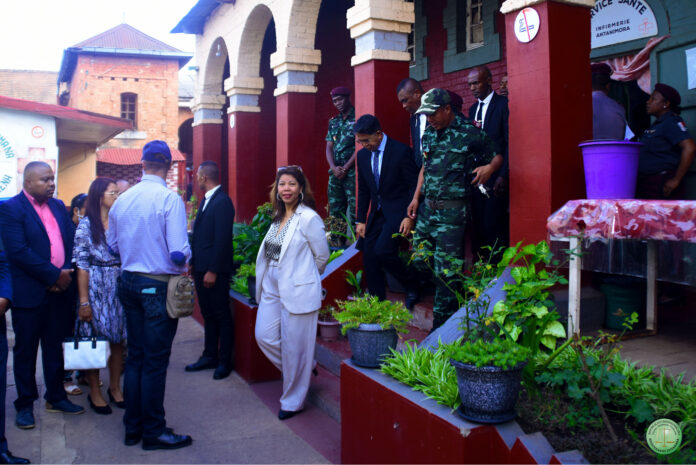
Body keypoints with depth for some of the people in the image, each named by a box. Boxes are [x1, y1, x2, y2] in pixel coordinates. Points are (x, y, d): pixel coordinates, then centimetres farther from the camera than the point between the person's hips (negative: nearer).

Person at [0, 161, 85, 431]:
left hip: (58, 290, 6)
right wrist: (54, 275, -17)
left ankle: (55, 397, 28)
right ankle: (25, 405, 20)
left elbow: (70, 243, 9)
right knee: (26, 350, 7)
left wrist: (66, 274, -7)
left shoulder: (58, 206, 11)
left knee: (55, 346, 15)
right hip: (28, 293, -5)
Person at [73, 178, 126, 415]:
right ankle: (94, 393, 19)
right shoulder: (86, 225, -5)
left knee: (118, 340, 10)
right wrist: (84, 301, -11)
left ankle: (115, 387, 25)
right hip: (97, 288, -4)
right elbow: (81, 265, -7)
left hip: (120, 287, 4)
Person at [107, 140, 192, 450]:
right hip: (159, 286, -6)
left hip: (129, 282, 6)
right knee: (155, 361, 4)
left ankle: (133, 427, 28)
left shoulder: (122, 200, 2)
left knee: (135, 355, 16)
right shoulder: (170, 199, -16)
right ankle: (154, 432, 16)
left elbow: (113, 244, 13)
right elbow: (179, 253, -21)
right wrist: (184, 262, 0)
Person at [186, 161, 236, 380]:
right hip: (201, 268, 9)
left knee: (221, 315, 2)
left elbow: (222, 239, -19)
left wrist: (213, 271, -20)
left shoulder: (222, 202, -15)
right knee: (208, 314, 16)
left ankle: (225, 361, 12)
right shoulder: (206, 200, 15)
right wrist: (194, 263, 13)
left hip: (215, 270, -9)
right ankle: (210, 356, 26)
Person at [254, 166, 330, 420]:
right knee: (264, 336, 6)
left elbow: (322, 256, -4)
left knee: (294, 347, 2)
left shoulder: (309, 218, -12)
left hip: (298, 291, -7)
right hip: (272, 287, 8)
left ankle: (292, 401, 20)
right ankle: (304, 368, 30)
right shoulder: (278, 216, 10)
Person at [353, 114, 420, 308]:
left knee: (383, 250, -22)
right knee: (369, 258, 2)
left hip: (398, 210, -6)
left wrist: (409, 216, -15)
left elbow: (415, 185, -9)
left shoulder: (401, 151, -13)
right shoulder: (363, 155, 6)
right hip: (377, 212, 7)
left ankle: (412, 286, 2)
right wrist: (361, 220, 10)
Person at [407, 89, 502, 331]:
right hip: (427, 208, 6)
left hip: (453, 211, -6)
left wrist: (488, 168, -20)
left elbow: (497, 156, 1)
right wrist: (416, 197, 16)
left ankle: (442, 324, 7)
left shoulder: (468, 132, -7)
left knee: (445, 270, -3)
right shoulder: (428, 134, 12)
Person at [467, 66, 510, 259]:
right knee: (477, 226, 7)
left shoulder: (503, 104, -4)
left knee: (494, 225, -8)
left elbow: (510, 142, -10)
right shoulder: (473, 109, 18)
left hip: (496, 178, -7)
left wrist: (503, 175, -16)